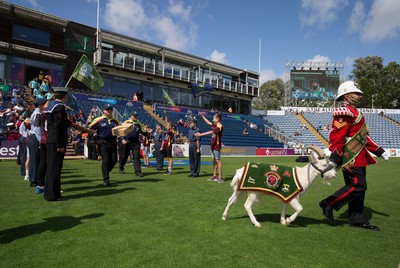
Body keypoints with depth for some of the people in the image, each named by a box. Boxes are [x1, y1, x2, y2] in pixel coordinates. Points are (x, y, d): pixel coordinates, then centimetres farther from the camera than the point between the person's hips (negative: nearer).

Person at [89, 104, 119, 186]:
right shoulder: (99, 120, -1)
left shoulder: (115, 121, 13)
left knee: (114, 160, 3)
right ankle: (105, 179, 4)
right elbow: (89, 129, -1)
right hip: (103, 143, -4)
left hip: (113, 142, 5)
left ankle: (105, 172, 28)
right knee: (105, 160, -6)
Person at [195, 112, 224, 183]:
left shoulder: (220, 126, -16)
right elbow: (208, 122, 27)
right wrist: (202, 116, 31)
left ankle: (220, 178, -2)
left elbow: (211, 132, -26)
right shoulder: (215, 125, 11)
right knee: (214, 161, 12)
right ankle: (214, 176, 19)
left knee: (218, 161, -6)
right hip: (213, 145, 9)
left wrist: (201, 134, -29)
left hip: (217, 146, -9)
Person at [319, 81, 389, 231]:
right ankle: (328, 204, 0)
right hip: (351, 158, -10)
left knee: (358, 187, 13)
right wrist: (334, 159, -26)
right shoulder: (345, 112, -14)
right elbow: (336, 137, -22)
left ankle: (357, 220, 22)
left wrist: (379, 151, 19)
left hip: (358, 158, 10)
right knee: (358, 186, -10)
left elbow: (363, 136, 22)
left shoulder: (354, 112, 19)